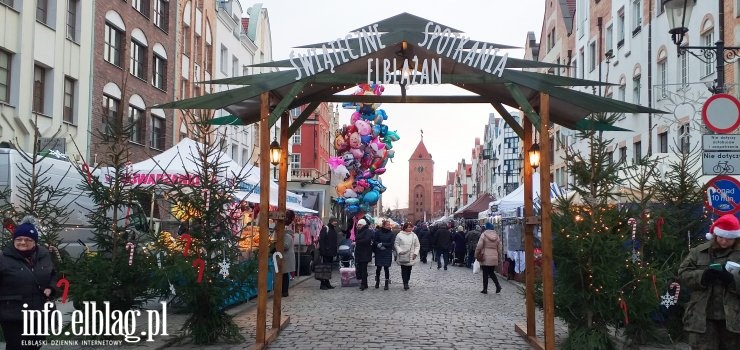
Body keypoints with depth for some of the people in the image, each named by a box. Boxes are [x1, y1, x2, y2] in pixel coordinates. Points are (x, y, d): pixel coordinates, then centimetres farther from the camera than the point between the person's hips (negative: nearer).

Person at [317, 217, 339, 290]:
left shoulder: (334, 229, 17)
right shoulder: (325, 228, -11)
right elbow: (321, 240, -17)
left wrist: (335, 250, 16)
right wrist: (323, 250, -22)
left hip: (331, 253, 9)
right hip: (325, 252, -8)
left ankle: (327, 283, 17)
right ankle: (323, 284, 0)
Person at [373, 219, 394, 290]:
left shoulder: (391, 233, 1)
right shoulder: (378, 232, 1)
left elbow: (391, 243, -4)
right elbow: (374, 241, 0)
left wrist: (382, 244, -13)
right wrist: (379, 245, -17)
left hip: (387, 253, 0)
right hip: (379, 253, 0)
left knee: (386, 268, -1)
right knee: (378, 267, 2)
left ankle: (386, 284, 5)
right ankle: (377, 282, 21)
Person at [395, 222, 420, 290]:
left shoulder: (414, 235, 7)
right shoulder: (399, 235, -1)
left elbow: (417, 245, 10)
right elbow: (396, 244, 1)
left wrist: (415, 253, -3)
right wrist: (399, 251, -13)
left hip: (411, 257, 3)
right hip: (403, 256, -3)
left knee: (409, 270, 7)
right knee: (404, 270, -6)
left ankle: (406, 282, 18)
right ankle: (405, 283, -7)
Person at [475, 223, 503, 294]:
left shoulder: (484, 235, -7)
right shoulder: (497, 236, 6)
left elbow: (479, 247, -12)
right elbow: (499, 249, 10)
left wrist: (476, 255, 0)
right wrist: (497, 256, 22)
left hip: (485, 258, -4)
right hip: (494, 258, 4)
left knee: (485, 274, 3)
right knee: (492, 273, 16)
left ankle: (485, 289, 7)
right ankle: (498, 285, -2)